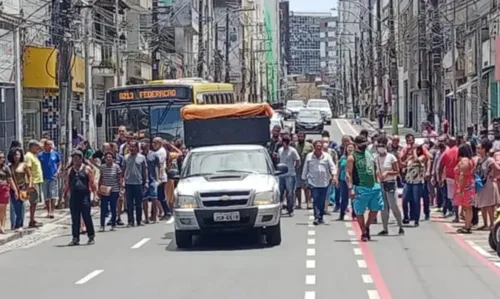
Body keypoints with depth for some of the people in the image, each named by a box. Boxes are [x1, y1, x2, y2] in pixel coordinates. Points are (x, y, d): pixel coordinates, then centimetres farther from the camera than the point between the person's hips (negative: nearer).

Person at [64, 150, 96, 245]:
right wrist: (64, 196, 10)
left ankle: (91, 237, 8)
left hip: (84, 196, -4)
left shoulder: (87, 169, 2)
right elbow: (67, 184, 16)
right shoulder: (70, 170, 14)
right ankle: (75, 238, 8)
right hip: (73, 196, 4)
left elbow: (92, 183, 0)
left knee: (87, 217, -2)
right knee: (75, 219, 4)